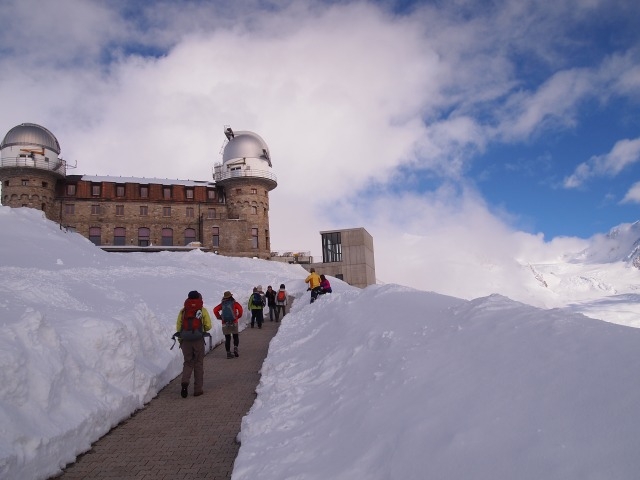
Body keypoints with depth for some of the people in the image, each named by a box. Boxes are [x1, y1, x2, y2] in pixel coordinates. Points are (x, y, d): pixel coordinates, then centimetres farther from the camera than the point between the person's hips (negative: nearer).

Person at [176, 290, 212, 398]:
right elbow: (208, 326, -1)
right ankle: (198, 389, 11)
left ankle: (184, 382, -12)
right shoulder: (202, 310, 2)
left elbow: (178, 327, 4)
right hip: (198, 340, -2)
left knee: (188, 362, 13)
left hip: (185, 340, 2)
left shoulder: (183, 310, 8)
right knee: (198, 364, 9)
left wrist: (180, 338, 16)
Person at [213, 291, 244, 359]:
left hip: (225, 323, 2)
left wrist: (219, 317, 8)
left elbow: (215, 310, -1)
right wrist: (239, 316, 1)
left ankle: (228, 353, 5)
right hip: (233, 323, -2)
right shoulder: (234, 303, 2)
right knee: (236, 337, 13)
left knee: (227, 338, 8)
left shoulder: (222, 304, 9)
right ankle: (235, 348, -9)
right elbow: (240, 308, -13)